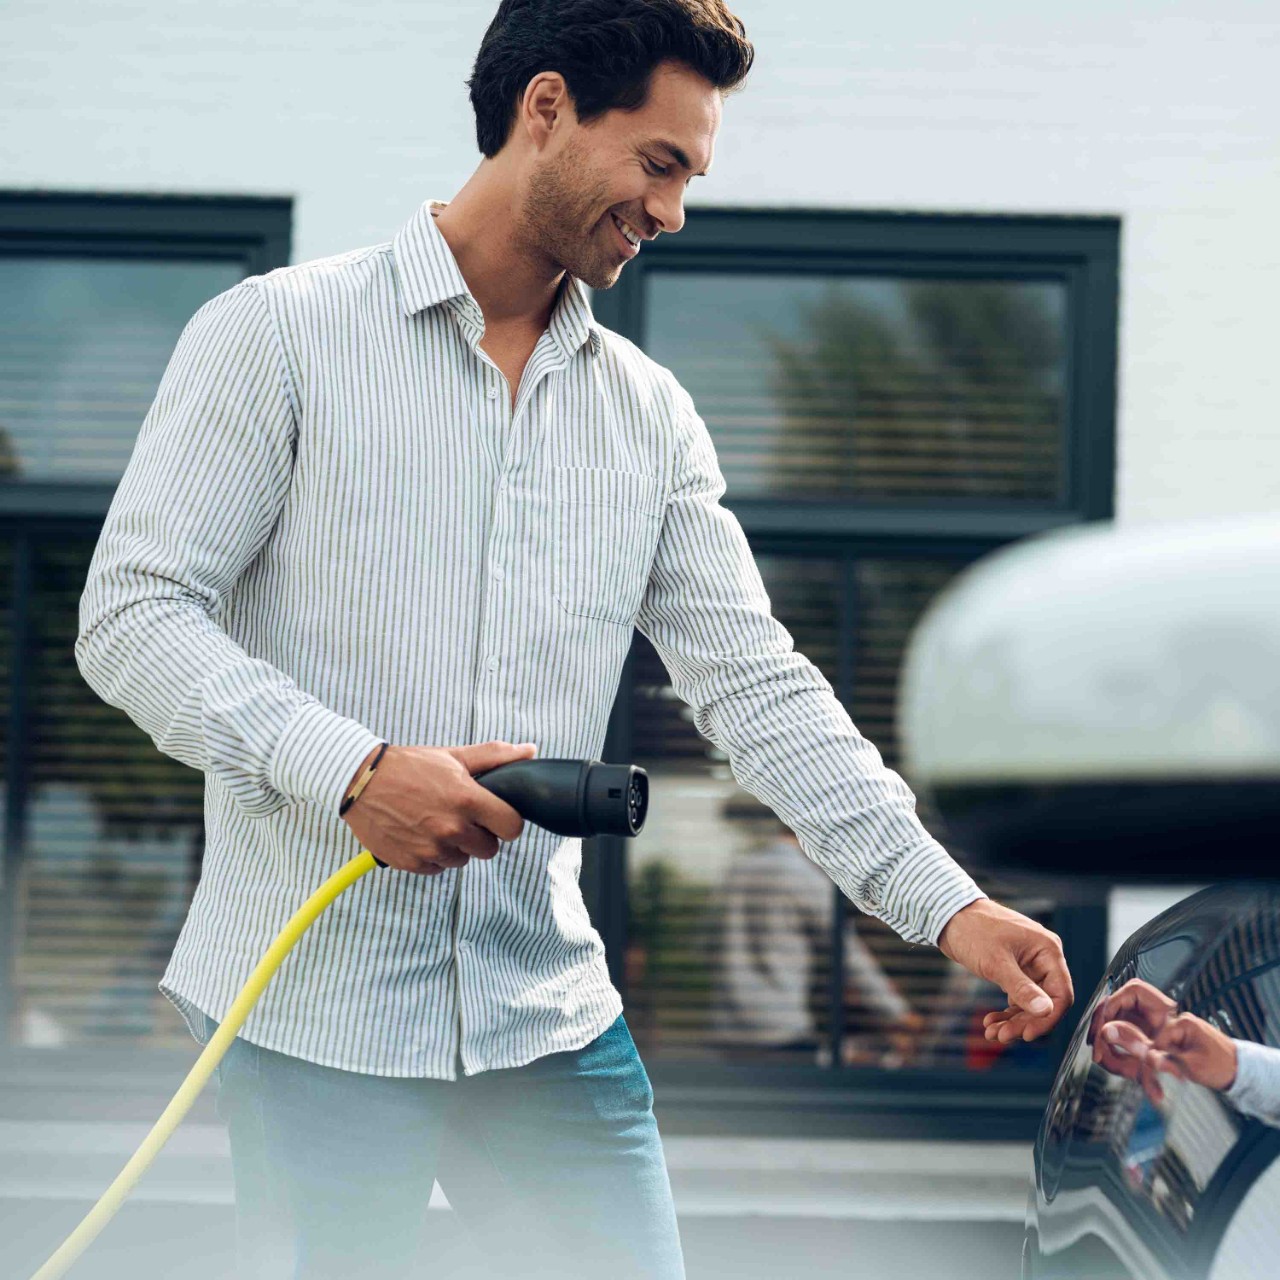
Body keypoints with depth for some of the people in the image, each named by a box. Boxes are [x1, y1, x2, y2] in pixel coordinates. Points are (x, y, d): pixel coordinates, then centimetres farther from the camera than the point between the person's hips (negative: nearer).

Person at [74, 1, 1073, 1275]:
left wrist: (948, 906, -3)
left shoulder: (650, 414, 11)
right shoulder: (280, 333, -4)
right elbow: (132, 611, -9)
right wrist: (350, 771, -22)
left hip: (551, 1004, 4)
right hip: (314, 1003, -4)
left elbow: (755, 684, 7)